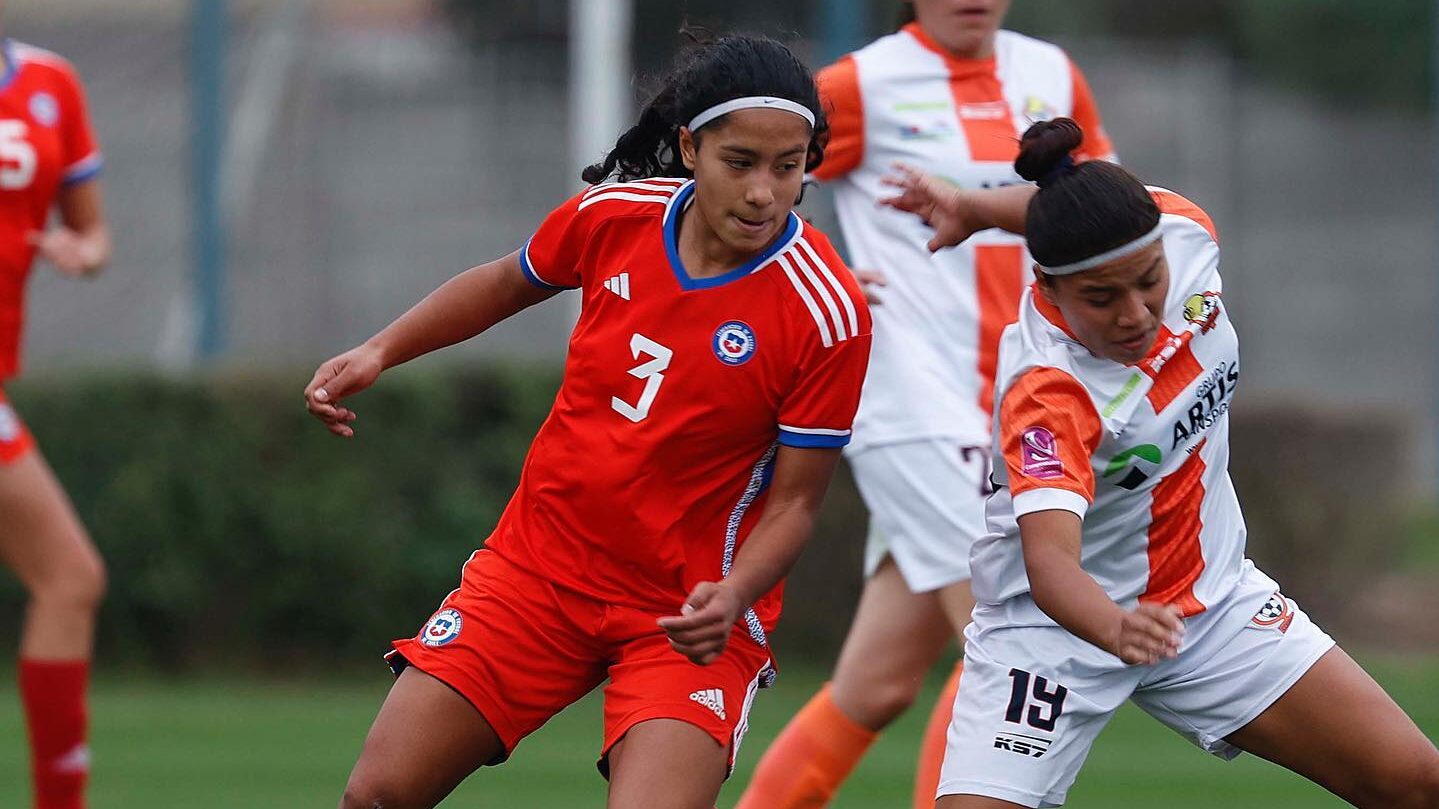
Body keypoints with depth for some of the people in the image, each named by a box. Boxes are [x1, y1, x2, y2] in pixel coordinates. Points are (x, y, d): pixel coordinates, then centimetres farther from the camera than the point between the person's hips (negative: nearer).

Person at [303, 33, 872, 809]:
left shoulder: (827, 312, -19)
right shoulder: (613, 218, -8)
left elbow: (793, 501, -13)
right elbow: (508, 282, 16)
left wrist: (733, 596, -30)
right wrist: (378, 352, 9)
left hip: (689, 612, -4)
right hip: (536, 562, 4)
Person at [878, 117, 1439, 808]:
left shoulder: (1181, 232, -15)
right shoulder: (1044, 394, -33)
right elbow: (1049, 558, -46)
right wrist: (1116, 629, -65)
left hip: (1210, 593, 6)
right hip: (1058, 623, -6)